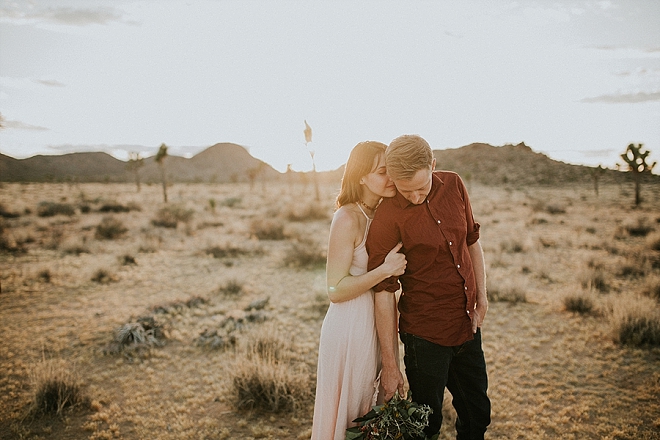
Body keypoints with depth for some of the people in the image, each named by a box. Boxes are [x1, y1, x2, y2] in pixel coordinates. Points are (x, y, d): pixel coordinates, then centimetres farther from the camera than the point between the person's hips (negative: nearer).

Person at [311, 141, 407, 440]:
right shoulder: (347, 218, -20)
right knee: (348, 411, 12)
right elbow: (335, 290, -20)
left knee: (371, 409, 24)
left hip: (378, 322, 7)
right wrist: (385, 270, -26)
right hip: (351, 324, -7)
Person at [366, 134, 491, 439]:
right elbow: (384, 292, -17)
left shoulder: (453, 185, -3)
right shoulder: (387, 219, -20)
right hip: (426, 333, -5)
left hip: (468, 325, 6)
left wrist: (481, 296, 13)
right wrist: (389, 364, -13)